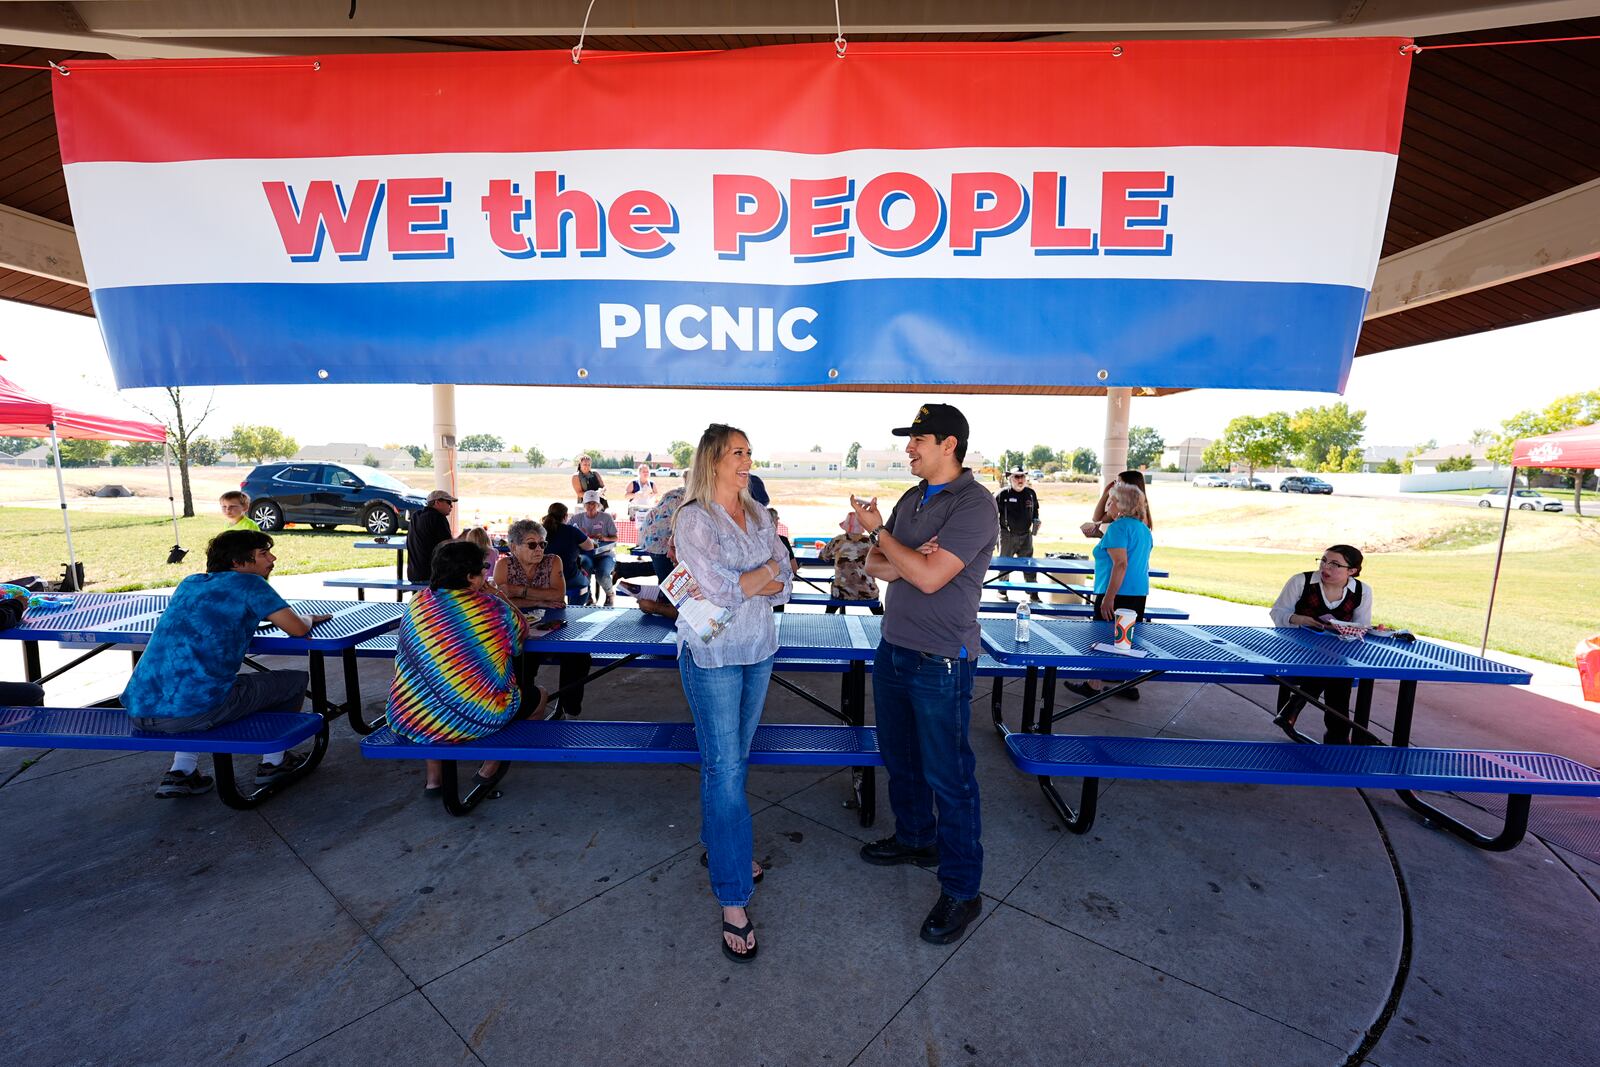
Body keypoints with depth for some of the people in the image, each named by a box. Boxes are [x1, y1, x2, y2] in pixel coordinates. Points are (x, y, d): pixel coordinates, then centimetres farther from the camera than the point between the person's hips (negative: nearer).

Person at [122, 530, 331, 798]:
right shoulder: (248, 583, -1)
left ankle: (181, 771, 28)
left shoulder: (190, 583, 19)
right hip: (194, 710, -8)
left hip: (138, 709, 8)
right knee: (295, 680, 11)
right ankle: (273, 762, 25)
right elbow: (298, 629, -5)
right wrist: (310, 619, 16)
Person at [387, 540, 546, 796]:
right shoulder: (492, 607, -12)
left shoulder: (417, 604, 0)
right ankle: (489, 769, 24)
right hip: (476, 720, -5)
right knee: (538, 697, 20)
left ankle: (432, 779, 35)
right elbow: (523, 630, 7)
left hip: (412, 721, 5)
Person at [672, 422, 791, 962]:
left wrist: (741, 584, -14)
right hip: (713, 656, -6)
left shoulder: (758, 514, 7)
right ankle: (733, 901, 10)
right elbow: (721, 589, -22)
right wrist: (767, 569, -8)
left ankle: (719, 847, 40)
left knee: (734, 757, 19)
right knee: (724, 769, -1)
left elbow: (783, 583, 3)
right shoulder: (693, 519, -12)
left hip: (758, 650, 6)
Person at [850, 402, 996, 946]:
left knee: (947, 776, 4)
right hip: (894, 650, 8)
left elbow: (930, 578, -24)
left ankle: (961, 891, 23)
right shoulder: (912, 499, 10)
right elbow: (874, 564, 8)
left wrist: (878, 529, -14)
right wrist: (905, 561, -14)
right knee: (899, 757, 22)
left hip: (940, 662, -8)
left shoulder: (974, 504, -16)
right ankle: (915, 837, 45)